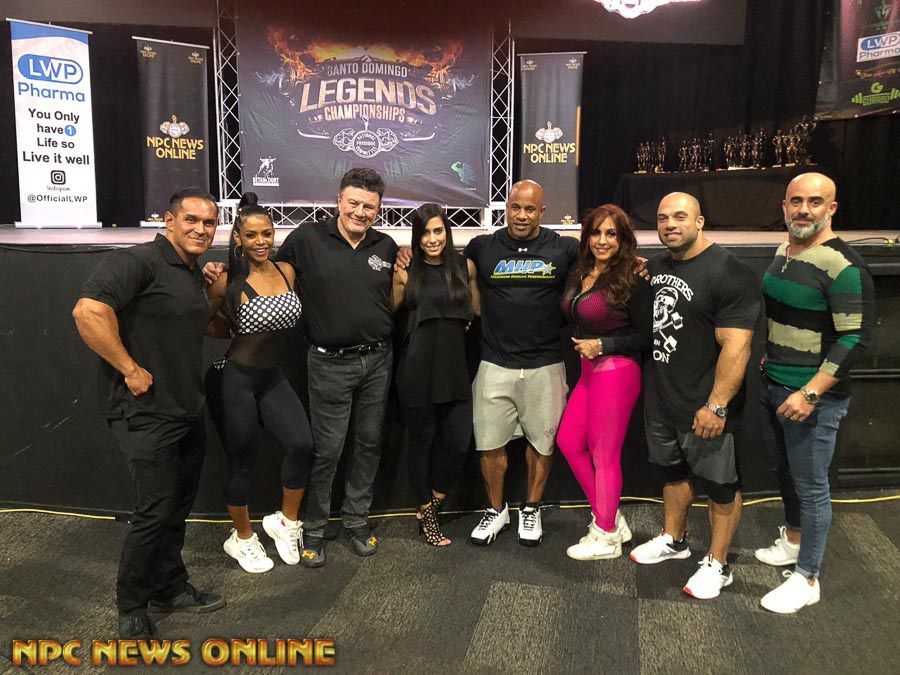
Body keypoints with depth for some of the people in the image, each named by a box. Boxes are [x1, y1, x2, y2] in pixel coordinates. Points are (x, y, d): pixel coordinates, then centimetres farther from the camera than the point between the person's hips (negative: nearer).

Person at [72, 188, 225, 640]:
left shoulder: (193, 276, 13)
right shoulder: (138, 262, -16)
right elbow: (88, 311, -29)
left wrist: (217, 291, 12)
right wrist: (131, 369, -23)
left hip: (188, 411, 9)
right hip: (146, 413, -9)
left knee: (178, 507, 18)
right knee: (154, 512, -1)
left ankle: (171, 589, 35)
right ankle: (131, 607, 20)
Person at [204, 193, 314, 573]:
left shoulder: (287, 272, 3)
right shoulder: (229, 282, -13)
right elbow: (207, 326, -3)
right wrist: (210, 291, -16)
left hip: (272, 377, 5)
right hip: (234, 380, -5)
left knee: (302, 444, -12)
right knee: (242, 462, 6)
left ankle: (285, 522, 14)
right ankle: (242, 539, 30)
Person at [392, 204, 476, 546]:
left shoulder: (462, 266, 7)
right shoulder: (407, 271, 0)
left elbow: (475, 310, 18)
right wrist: (400, 276, -5)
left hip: (454, 368, 3)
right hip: (418, 370, -2)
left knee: (459, 441, 1)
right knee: (421, 441, 8)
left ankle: (430, 503, 25)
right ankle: (426, 514, 26)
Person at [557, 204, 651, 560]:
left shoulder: (631, 281, -12)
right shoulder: (579, 274, 8)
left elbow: (645, 337, -10)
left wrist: (601, 345, -15)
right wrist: (582, 347, -2)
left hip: (616, 372, -8)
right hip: (589, 370, 8)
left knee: (604, 455, 1)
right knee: (568, 441, 13)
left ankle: (606, 537, 19)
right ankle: (611, 519, 28)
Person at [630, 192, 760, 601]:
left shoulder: (728, 274, -18)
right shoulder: (656, 265, 6)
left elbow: (735, 347, -23)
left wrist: (716, 405, -25)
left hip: (704, 408, -7)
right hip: (661, 399, 8)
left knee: (720, 486, 9)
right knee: (672, 472, 23)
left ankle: (717, 565, 26)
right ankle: (673, 540, 43)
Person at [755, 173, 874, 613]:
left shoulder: (842, 267, -18)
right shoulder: (783, 253, 7)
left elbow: (855, 338, -21)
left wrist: (810, 394, -23)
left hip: (813, 397, -8)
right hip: (773, 388, 8)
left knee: (810, 485, 3)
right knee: (782, 470, 22)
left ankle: (807, 580, 18)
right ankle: (792, 541, 44)